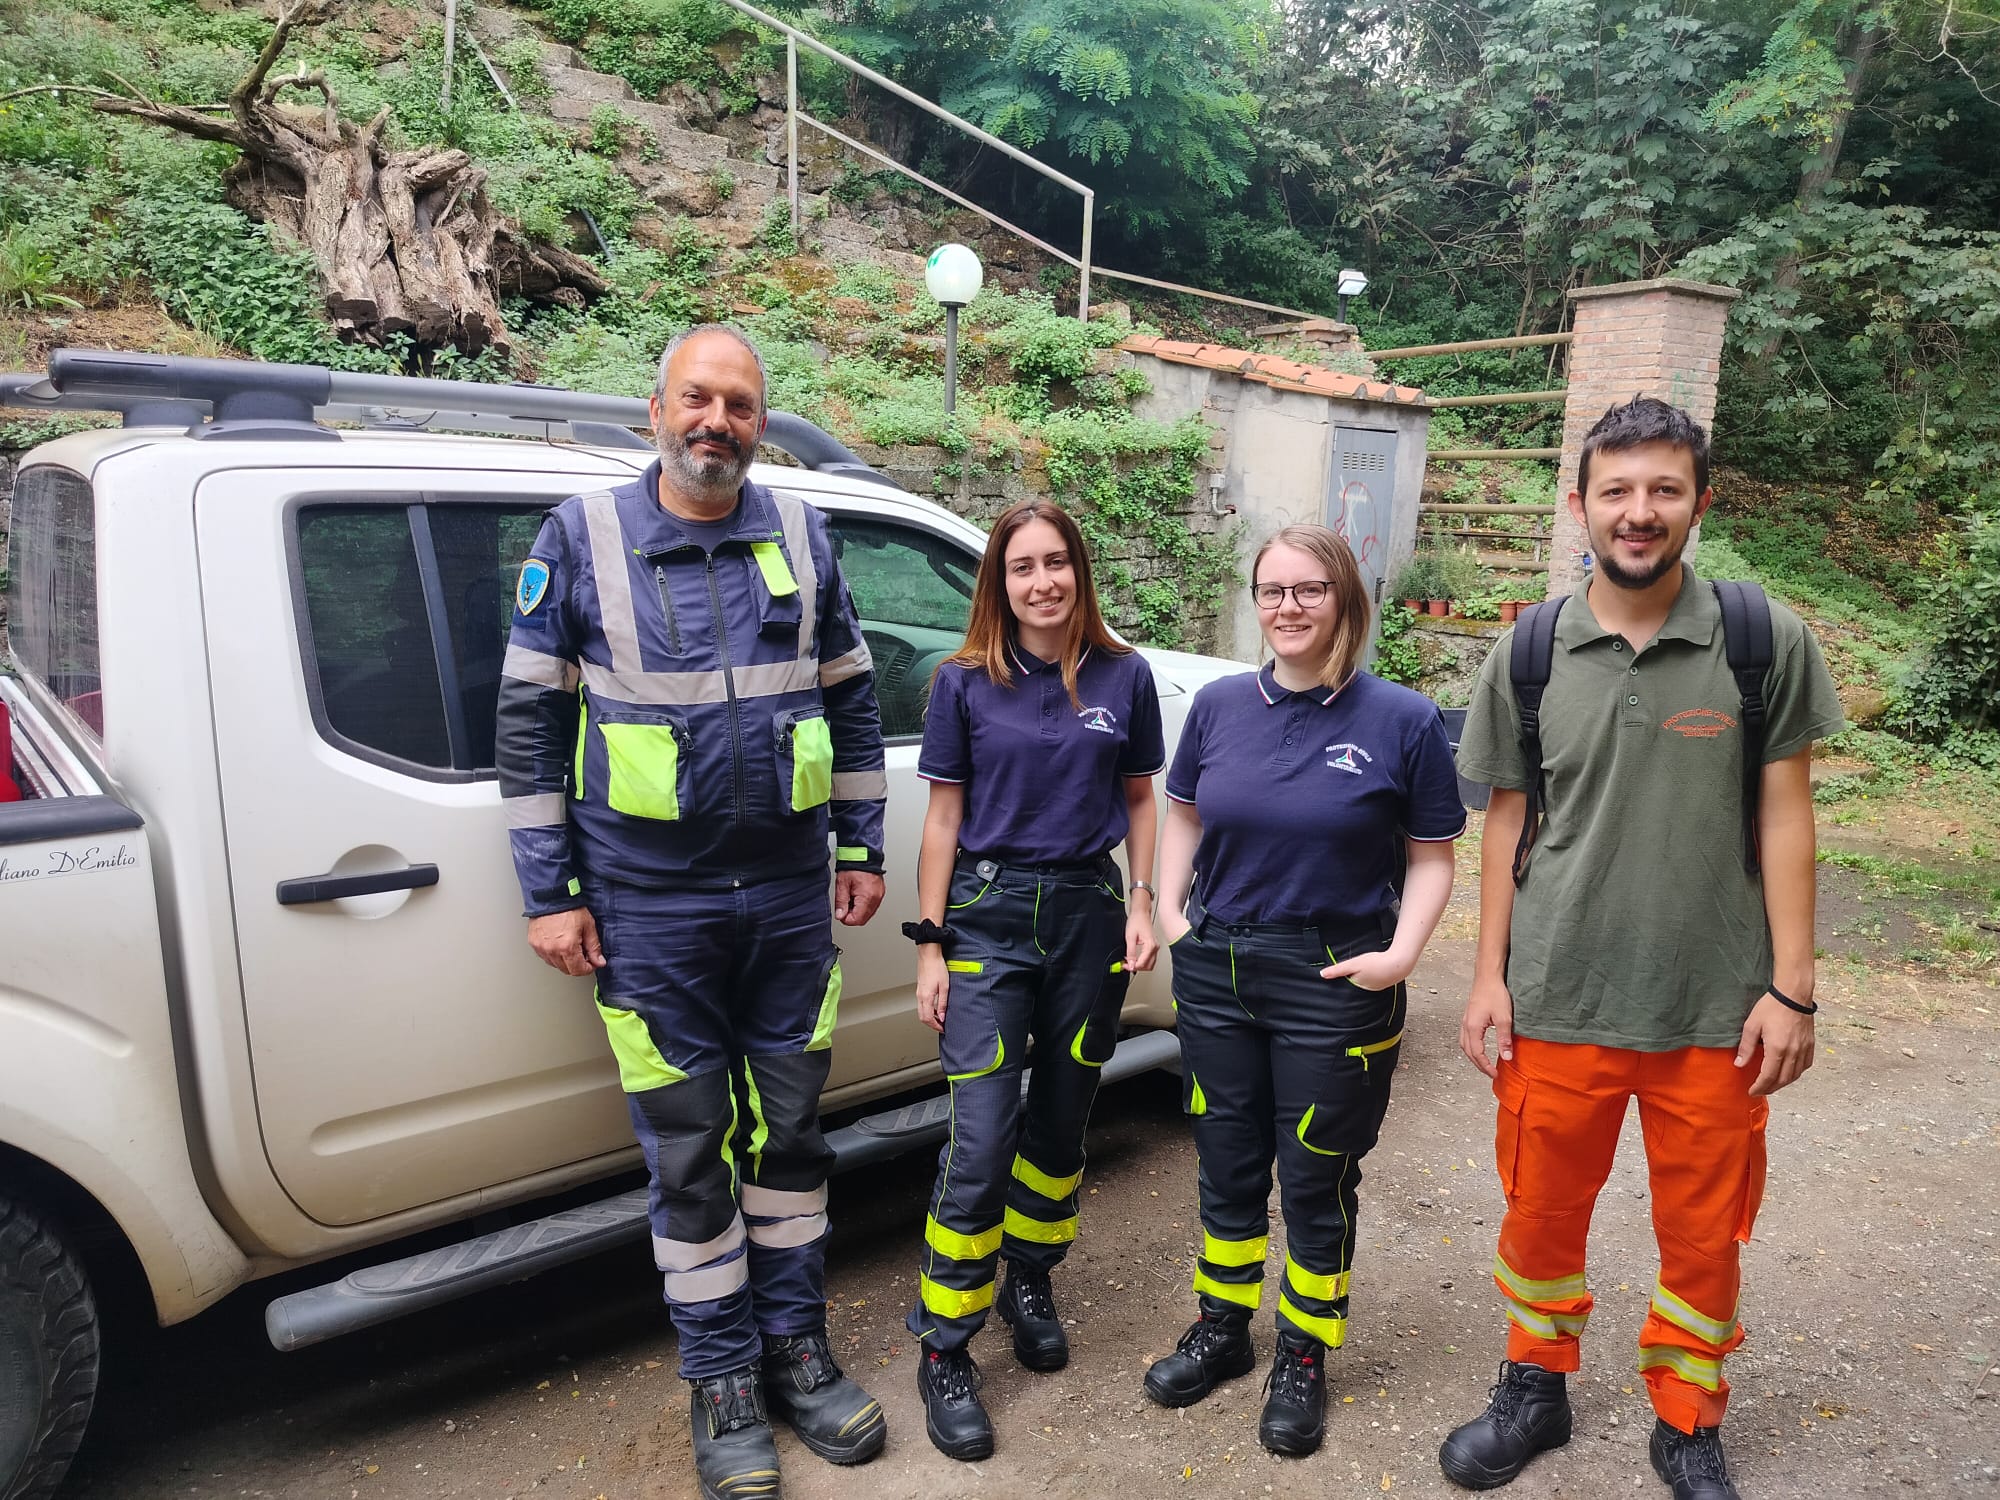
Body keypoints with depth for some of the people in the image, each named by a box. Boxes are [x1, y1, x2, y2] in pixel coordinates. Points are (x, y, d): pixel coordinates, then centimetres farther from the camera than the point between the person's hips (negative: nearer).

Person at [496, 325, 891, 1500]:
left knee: (789, 1128, 13)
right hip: (649, 907, -2)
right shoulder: (583, 538, -3)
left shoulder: (803, 535, 4)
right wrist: (550, 893, -4)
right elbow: (530, 722, -1)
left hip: (789, 895, 3)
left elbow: (852, 699, 11)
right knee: (689, 1151, 8)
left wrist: (862, 850, 9)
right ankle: (724, 1383, 26)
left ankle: (796, 1347, 32)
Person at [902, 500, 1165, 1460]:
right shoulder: (965, 683, -2)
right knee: (982, 1139, -6)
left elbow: (1138, 800, 12)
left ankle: (1029, 1280, 37)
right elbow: (944, 818, 0)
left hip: (1088, 912, 3)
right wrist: (930, 946, -3)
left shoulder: (1124, 678, 3)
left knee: (1060, 1122, 14)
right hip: (990, 914, -2)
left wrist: (1142, 904, 2)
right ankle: (944, 1349, 8)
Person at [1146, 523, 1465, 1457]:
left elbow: (1432, 857, -2)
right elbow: (1183, 812, 14)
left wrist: (1401, 953, -15)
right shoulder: (1220, 706, 1)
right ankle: (1222, 1330, 38)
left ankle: (1305, 1358, 32)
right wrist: (1168, 907, 1)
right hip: (1216, 970, 3)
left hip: (1335, 983, -3)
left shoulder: (1403, 722, -8)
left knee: (1316, 1181, 11)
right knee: (1227, 1165, 17)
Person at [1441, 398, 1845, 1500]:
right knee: (1541, 1214, 15)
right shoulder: (1528, 653, -1)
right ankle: (1535, 1393, 38)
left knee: (1704, 1236, 13)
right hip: (1556, 999, 1)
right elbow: (1506, 820, 4)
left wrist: (1790, 986, -5)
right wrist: (1489, 977, 1)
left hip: (1716, 1008, 0)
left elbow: (1785, 816, -1)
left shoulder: (1766, 642, -4)